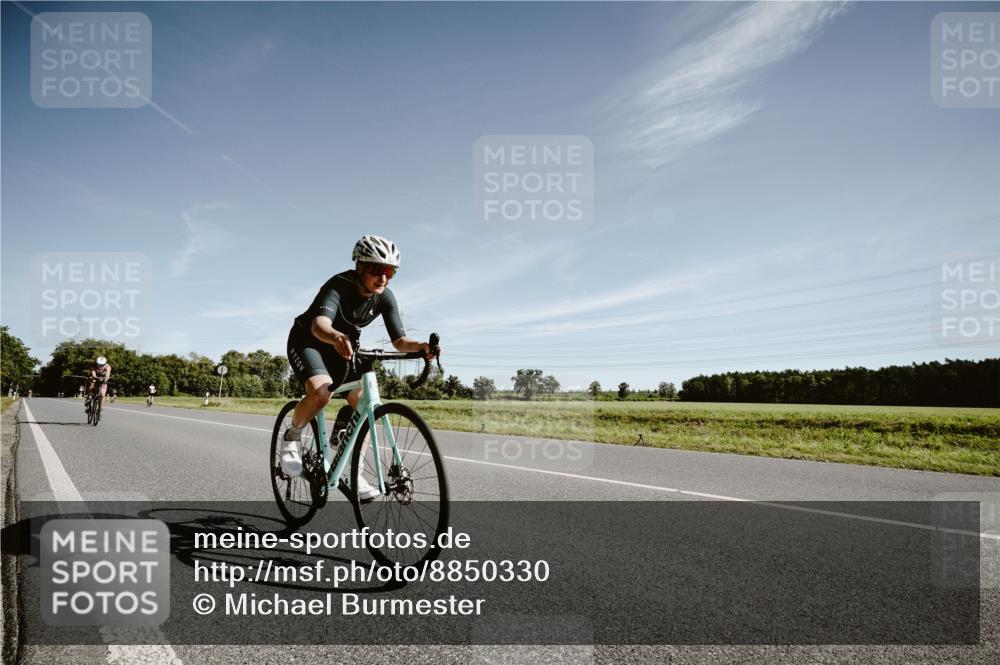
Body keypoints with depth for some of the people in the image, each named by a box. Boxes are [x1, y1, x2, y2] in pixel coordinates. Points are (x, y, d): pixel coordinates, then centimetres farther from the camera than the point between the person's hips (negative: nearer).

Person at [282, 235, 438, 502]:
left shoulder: (385, 297, -17)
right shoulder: (339, 286, -32)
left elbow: (399, 341, -20)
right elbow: (319, 324, -50)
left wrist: (421, 346, -42)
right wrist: (336, 337, -73)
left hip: (343, 346, 5)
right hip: (307, 340, -5)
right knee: (320, 392, -32)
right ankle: (291, 438, -2)